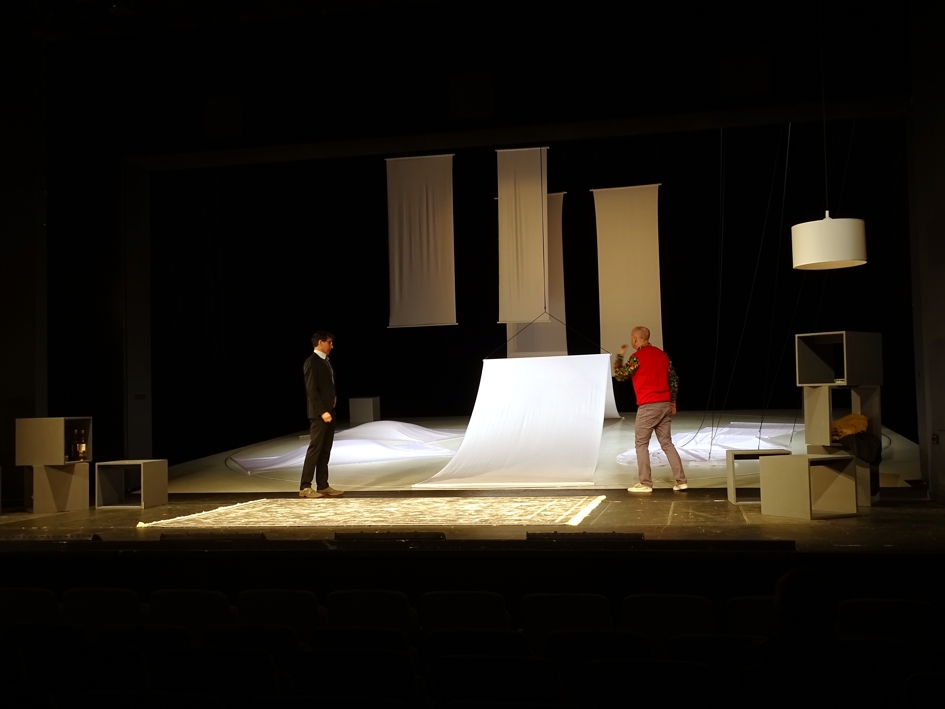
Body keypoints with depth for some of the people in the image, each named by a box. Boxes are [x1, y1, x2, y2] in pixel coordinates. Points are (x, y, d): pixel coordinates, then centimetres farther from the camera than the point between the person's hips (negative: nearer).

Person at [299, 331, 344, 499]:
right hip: (319, 414, -9)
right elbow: (312, 390, -17)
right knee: (315, 449, -8)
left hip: (329, 412, 9)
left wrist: (333, 398, 6)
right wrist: (322, 411, -21)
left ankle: (323, 486, 11)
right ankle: (305, 487, -6)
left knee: (325, 451, 8)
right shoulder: (312, 362, -11)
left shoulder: (326, 362, 16)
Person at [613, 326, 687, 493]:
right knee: (667, 443, 10)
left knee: (641, 444, 2)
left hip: (648, 406, -7)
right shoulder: (661, 354, 13)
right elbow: (673, 378, 14)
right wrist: (673, 401, 19)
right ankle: (681, 481, 5)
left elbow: (619, 376, -2)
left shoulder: (637, 357, -9)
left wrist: (619, 356, 11)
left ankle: (645, 483, 0)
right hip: (665, 405, 7)